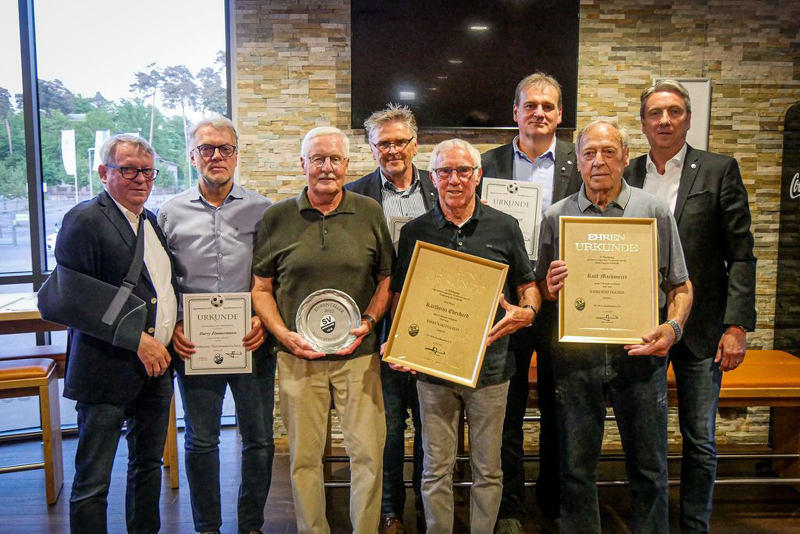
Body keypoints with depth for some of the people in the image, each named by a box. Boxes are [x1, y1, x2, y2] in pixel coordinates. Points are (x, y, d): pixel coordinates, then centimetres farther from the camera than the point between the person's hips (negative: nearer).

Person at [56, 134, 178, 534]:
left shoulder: (152, 222, 12)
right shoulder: (85, 220, -11)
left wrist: (175, 328, 6)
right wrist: (137, 340, -19)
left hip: (156, 366, 8)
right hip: (108, 370, -7)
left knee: (148, 464, 21)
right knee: (92, 481, 4)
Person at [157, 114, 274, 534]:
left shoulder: (262, 210, 2)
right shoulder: (171, 213, 5)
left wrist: (265, 320, -10)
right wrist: (172, 327, -4)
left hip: (252, 342, 0)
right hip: (194, 345, 1)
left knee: (259, 440, 8)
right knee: (200, 442, 12)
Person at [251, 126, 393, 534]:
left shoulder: (370, 213, 4)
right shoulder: (277, 218, 3)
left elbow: (387, 279, 9)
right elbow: (261, 288, 6)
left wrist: (368, 322, -6)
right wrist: (284, 335, -7)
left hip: (358, 355, 0)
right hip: (299, 357, 0)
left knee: (368, 453, 3)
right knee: (304, 457, 10)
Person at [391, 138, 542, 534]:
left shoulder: (505, 227, 3)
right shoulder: (414, 232, 3)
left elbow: (528, 285, 10)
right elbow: (399, 297, 8)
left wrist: (525, 313, -12)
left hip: (490, 365, 0)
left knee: (488, 469, 12)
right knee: (436, 470, 10)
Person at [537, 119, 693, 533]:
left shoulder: (655, 212, 4)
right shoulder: (556, 216, 6)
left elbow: (680, 285, 6)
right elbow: (541, 291, 12)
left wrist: (672, 326, -12)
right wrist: (550, 288, -10)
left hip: (640, 354, 0)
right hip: (575, 355, 1)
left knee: (648, 468, 11)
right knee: (576, 468, 11)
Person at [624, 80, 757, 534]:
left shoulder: (719, 170, 0)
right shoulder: (625, 176, 7)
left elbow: (741, 254, -3)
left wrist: (737, 325, -10)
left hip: (700, 326, -2)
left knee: (700, 442, 7)